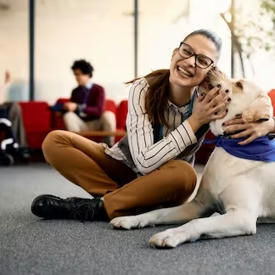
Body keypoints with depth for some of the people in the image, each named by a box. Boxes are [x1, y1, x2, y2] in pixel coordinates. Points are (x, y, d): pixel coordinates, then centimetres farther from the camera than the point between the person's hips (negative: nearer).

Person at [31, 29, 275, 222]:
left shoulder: (212, 100, -19)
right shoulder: (144, 89, -23)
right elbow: (145, 162, -30)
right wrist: (195, 121, -34)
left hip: (164, 185, 0)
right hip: (125, 168, 1)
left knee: (184, 174, -37)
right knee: (55, 141, -19)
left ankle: (95, 209, -22)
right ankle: (135, 206, -21)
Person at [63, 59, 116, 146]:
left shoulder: (98, 90, -1)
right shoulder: (75, 92, 10)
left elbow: (99, 110, -15)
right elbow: (71, 109, 11)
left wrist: (78, 107, -23)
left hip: (96, 124, -2)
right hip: (81, 125, 3)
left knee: (108, 115, -33)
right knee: (68, 115, -26)